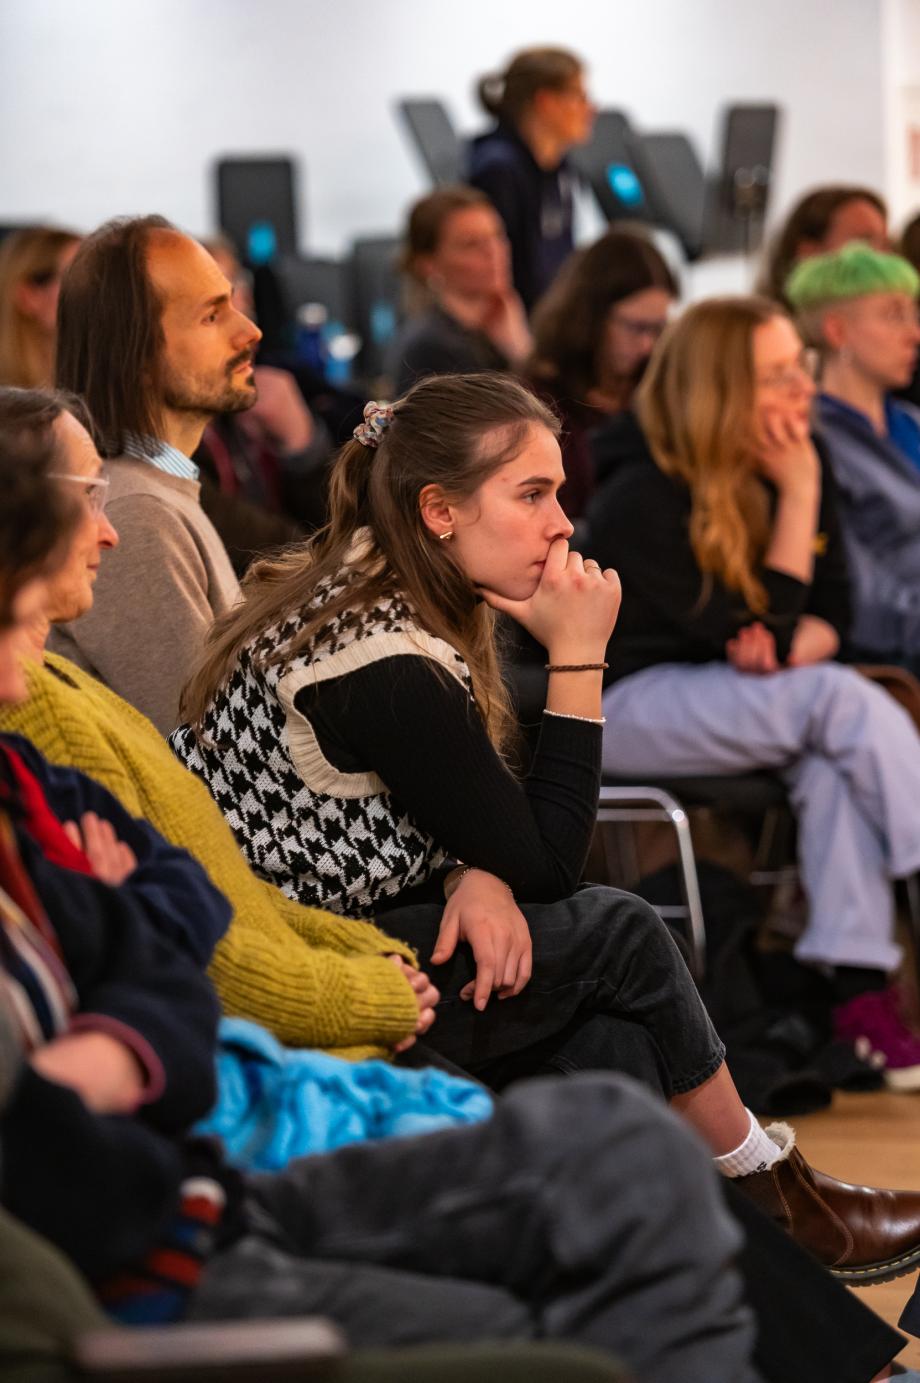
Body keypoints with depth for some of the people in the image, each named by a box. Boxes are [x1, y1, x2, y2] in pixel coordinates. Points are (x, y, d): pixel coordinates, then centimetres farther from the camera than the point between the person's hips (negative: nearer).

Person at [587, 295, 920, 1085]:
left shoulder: (802, 466, 1)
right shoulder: (644, 502, -20)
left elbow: (833, 606, 6)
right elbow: (759, 632, -21)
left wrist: (797, 649, -17)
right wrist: (799, 499, -22)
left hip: (742, 695, 6)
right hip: (635, 703, -6)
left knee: (831, 755, -28)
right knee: (843, 703, -28)